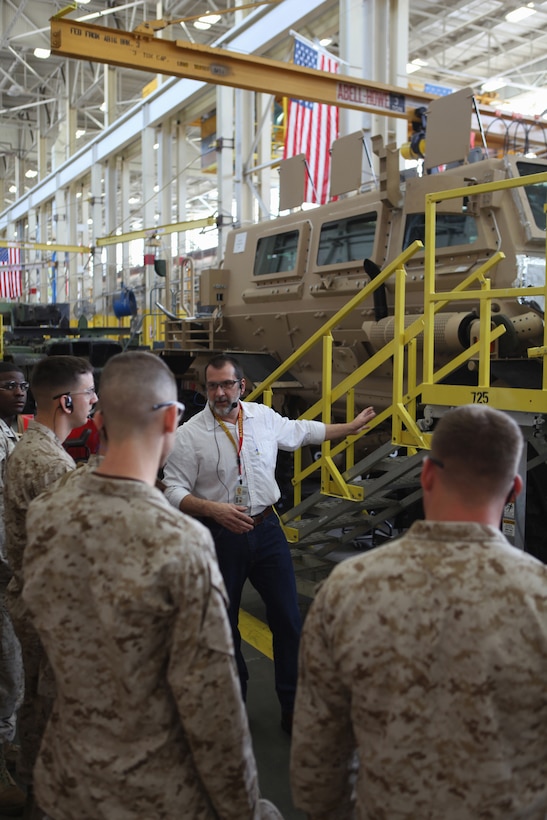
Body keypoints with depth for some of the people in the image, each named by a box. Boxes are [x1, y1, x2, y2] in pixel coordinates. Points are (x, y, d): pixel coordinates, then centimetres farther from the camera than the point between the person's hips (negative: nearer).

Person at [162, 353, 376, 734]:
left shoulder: (265, 417, 1)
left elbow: (302, 431, 19)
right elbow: (174, 490, -11)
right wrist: (214, 509, -26)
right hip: (221, 535, -2)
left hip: (266, 529, 3)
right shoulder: (189, 435, -10)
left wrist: (351, 427, 27)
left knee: (288, 618, 6)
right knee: (224, 622, 13)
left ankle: (294, 706, 22)